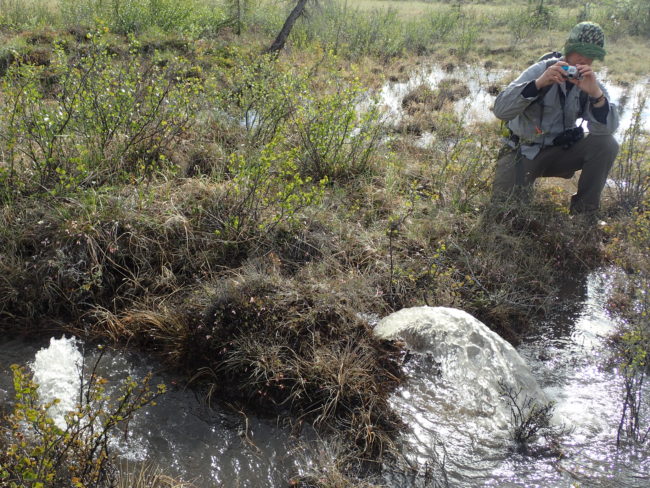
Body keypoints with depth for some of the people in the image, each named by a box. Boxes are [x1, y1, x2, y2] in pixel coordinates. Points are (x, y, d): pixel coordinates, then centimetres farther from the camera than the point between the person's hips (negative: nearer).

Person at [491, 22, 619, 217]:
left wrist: (596, 93, -39)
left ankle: (583, 213, -7)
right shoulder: (540, 71, -14)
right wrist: (539, 83, -41)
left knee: (606, 144, -21)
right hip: (524, 151, -3)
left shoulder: (591, 82, -5)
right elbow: (500, 110, -28)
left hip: (561, 151, 3)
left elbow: (606, 128, -21)